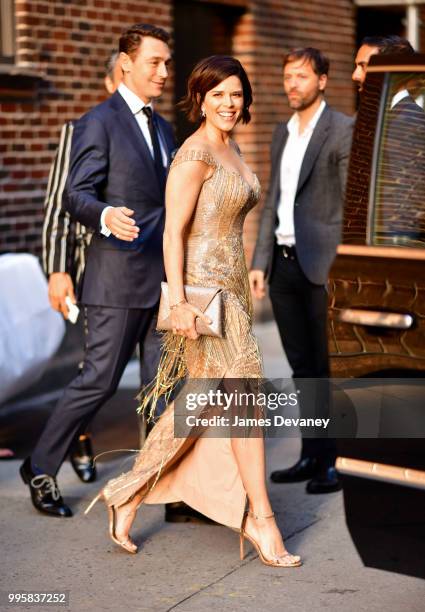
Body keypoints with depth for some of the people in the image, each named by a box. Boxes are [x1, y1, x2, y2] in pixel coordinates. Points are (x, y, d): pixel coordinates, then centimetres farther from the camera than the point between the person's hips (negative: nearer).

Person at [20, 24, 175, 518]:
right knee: (99, 379, -5)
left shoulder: (162, 127, 17)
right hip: (120, 277, -8)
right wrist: (106, 216, -34)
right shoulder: (99, 123, -8)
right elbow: (76, 195, -14)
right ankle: (41, 467, 11)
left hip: (164, 276, 8)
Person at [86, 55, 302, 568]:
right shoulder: (195, 154, -13)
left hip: (229, 284, 10)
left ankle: (128, 496, 22)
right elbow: (173, 231, -17)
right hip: (202, 288, -9)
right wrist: (179, 302, -24)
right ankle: (261, 520, 5)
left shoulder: (230, 150, 15)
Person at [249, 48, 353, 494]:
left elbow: (351, 203, -11)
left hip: (321, 263, -7)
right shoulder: (282, 132, 16)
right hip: (283, 263, 7)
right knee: (302, 366, 12)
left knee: (329, 366, -1)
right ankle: (311, 455, 20)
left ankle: (335, 461, 7)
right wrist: (260, 260, 11)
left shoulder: (343, 130, -6)